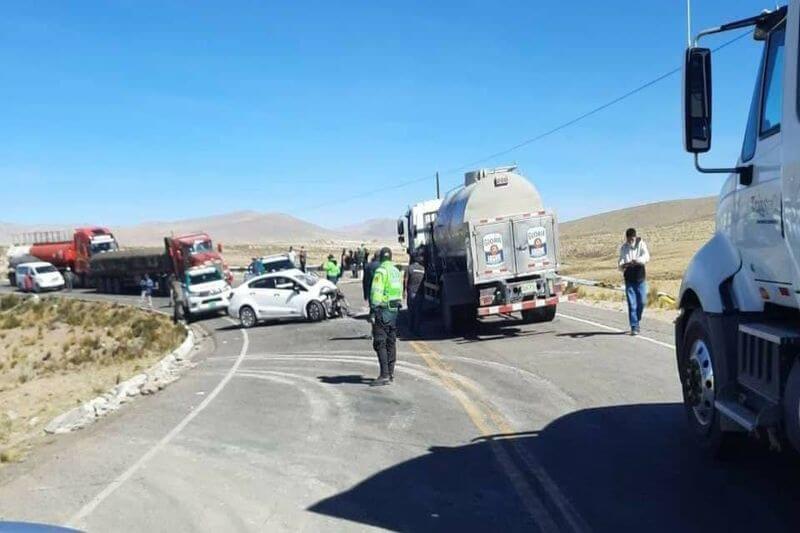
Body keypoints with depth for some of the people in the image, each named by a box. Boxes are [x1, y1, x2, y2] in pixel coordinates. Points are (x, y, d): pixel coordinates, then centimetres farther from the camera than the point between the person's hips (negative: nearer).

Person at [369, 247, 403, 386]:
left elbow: (376, 293, -19)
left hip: (383, 311, -8)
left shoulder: (380, 271, -13)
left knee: (380, 343, -7)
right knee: (391, 342, 14)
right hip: (394, 310, 8)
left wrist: (373, 311, -17)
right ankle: (391, 373, 18)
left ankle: (384, 375, -12)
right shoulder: (397, 271, 13)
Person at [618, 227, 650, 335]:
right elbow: (621, 262, -5)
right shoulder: (623, 247, 1)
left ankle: (636, 321, 26)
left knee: (642, 302, 2)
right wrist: (622, 266, -29)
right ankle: (634, 326, -2)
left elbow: (646, 256, -18)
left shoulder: (641, 244, -3)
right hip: (629, 279, 0)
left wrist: (638, 260, -38)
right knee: (632, 304, -5)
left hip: (640, 278, 0)